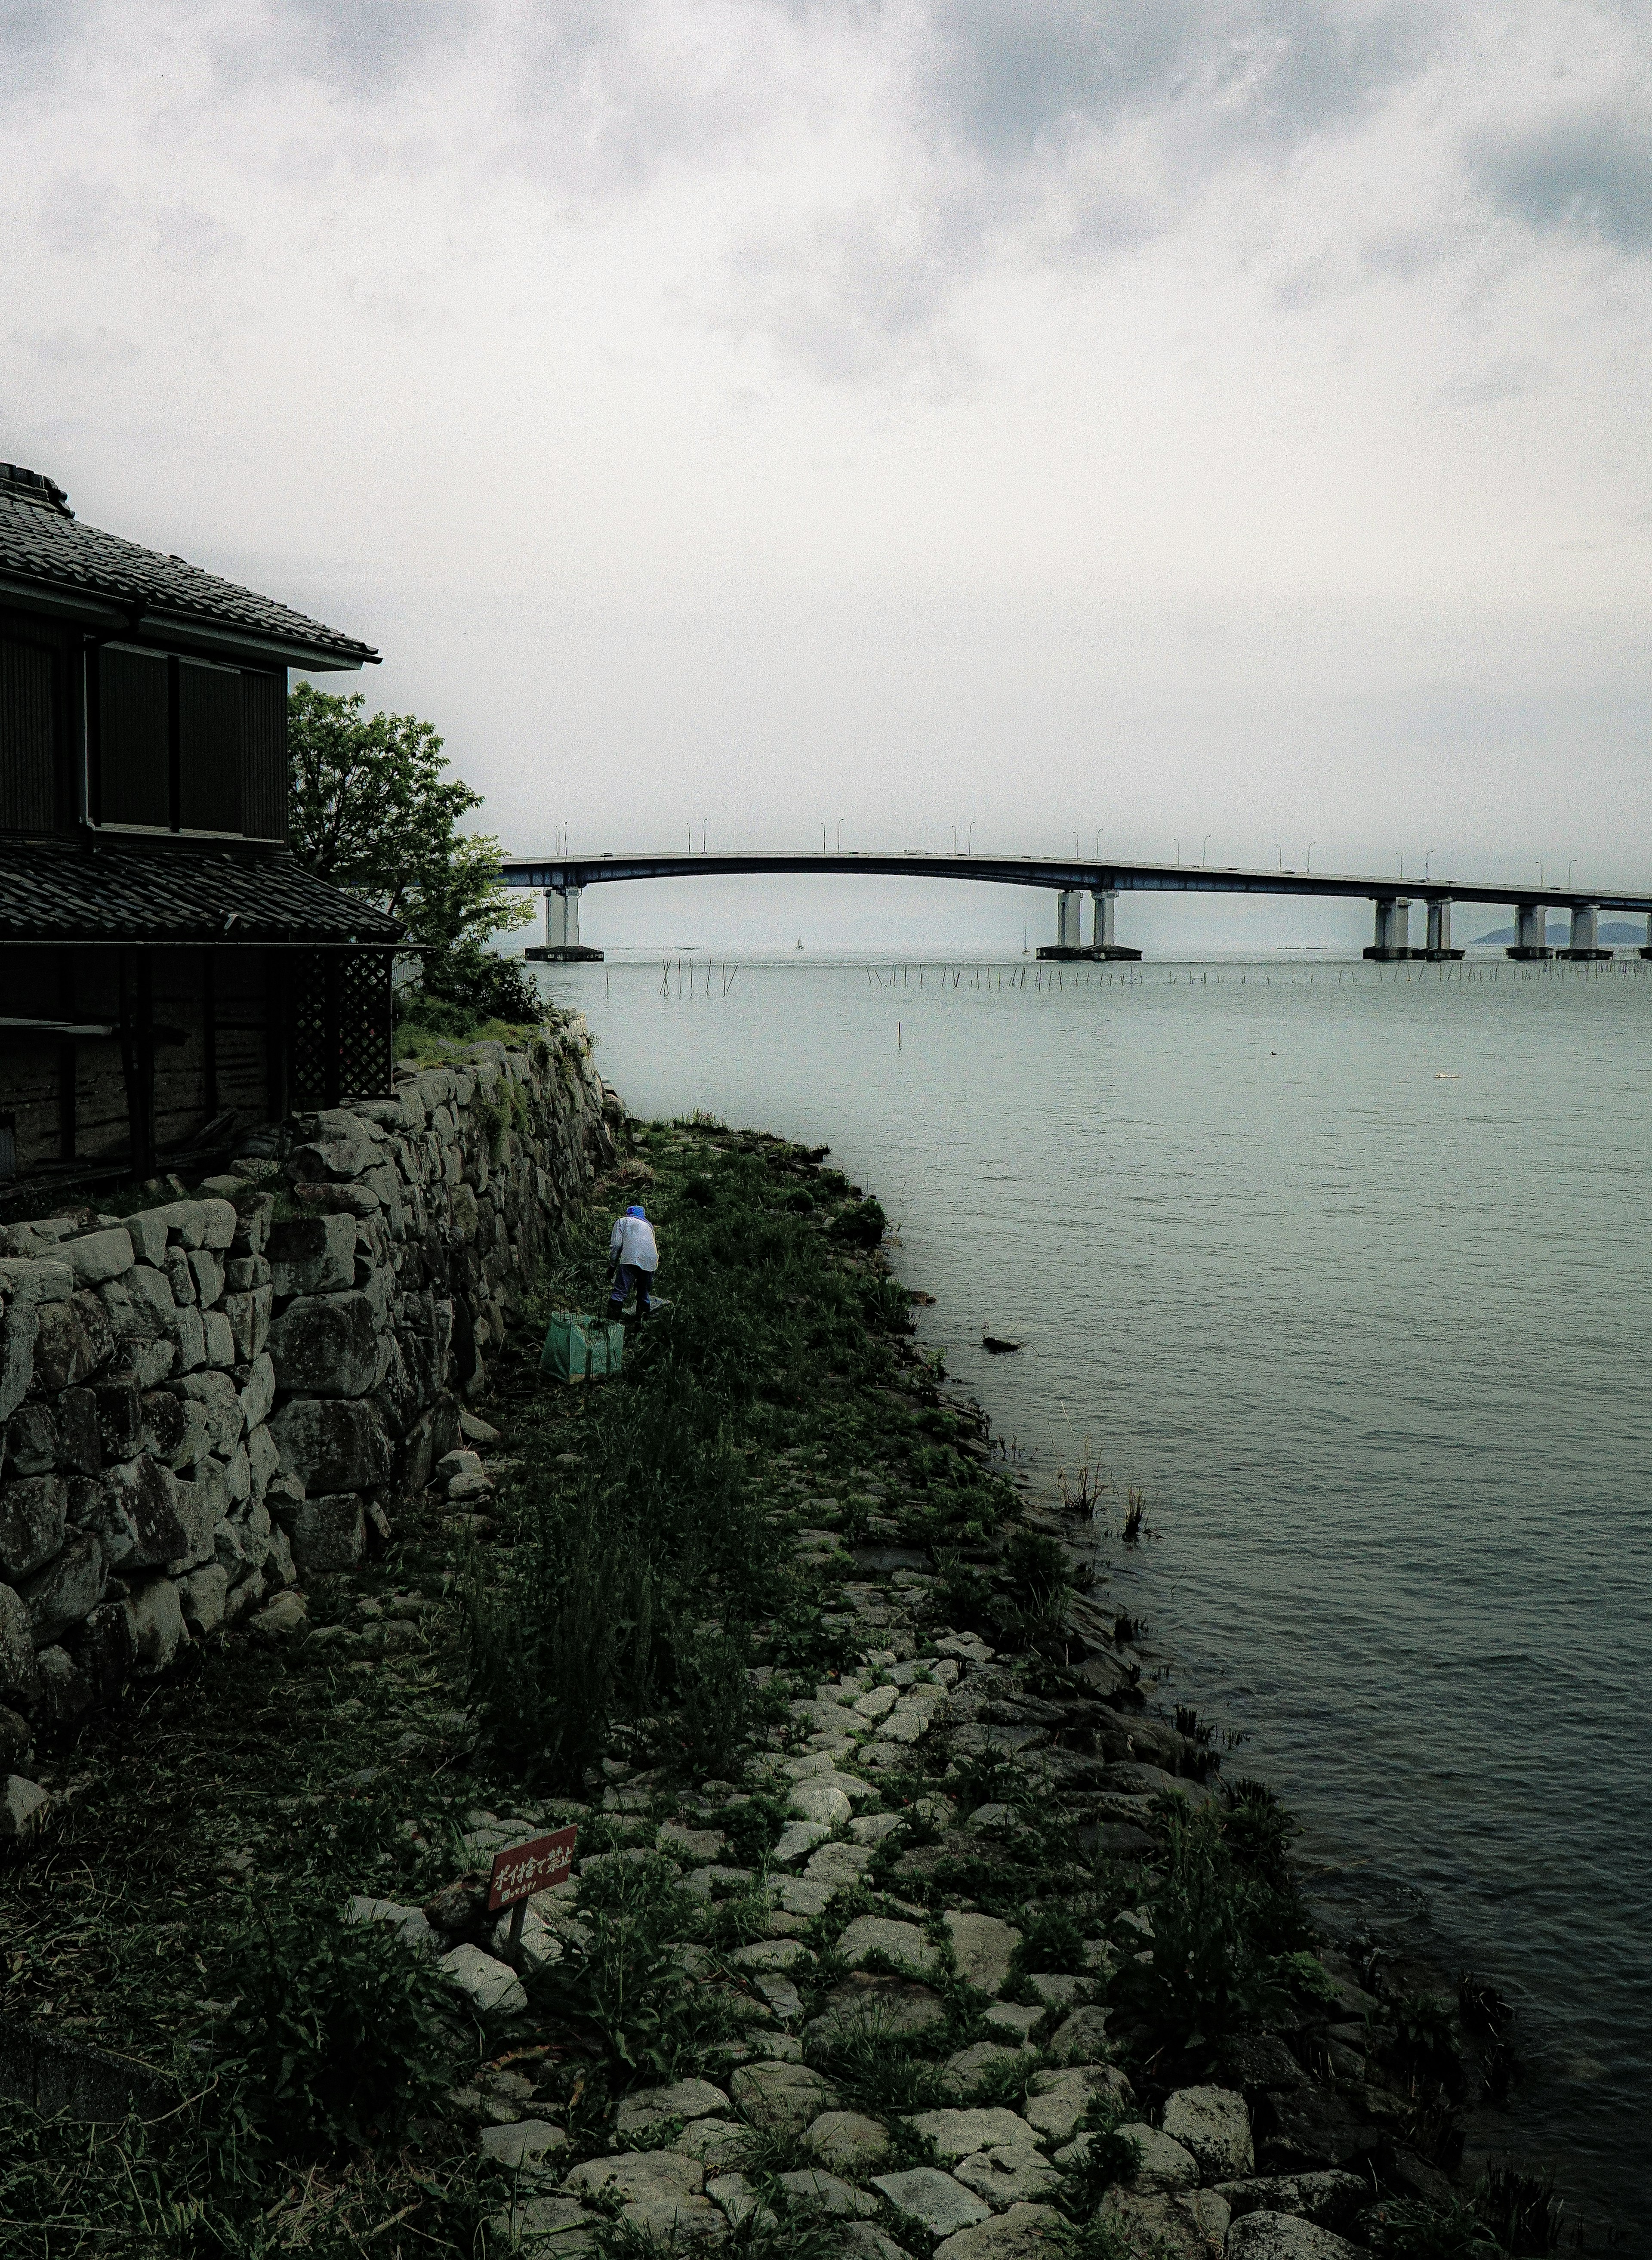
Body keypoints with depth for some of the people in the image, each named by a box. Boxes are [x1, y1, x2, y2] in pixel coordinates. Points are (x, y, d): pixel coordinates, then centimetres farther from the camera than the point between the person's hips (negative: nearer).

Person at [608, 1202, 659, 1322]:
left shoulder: (623, 1221, 19)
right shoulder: (648, 1225, 35)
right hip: (650, 1263, 5)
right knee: (644, 1294, 17)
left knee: (620, 1292, -9)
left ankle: (612, 1318, -18)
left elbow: (616, 1244, 7)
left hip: (631, 1259, -5)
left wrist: (613, 1265, 11)